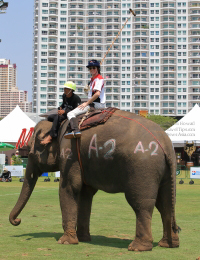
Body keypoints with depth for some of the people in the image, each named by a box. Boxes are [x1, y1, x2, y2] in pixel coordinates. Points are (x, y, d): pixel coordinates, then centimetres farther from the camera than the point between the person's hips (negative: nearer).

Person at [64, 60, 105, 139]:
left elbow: (97, 94, -25)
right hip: (93, 103, 11)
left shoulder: (99, 78, -11)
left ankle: (75, 130, -41)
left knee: (71, 114, -22)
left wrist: (87, 103, -20)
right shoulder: (92, 79, 19)